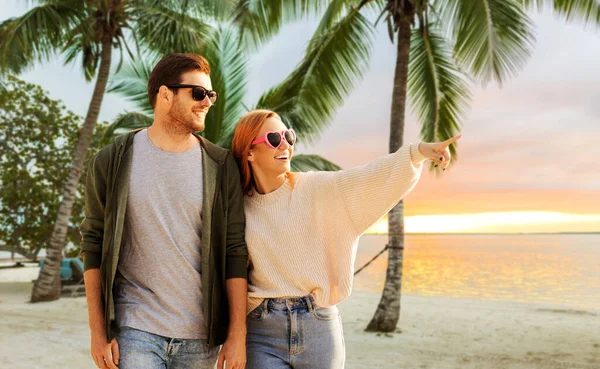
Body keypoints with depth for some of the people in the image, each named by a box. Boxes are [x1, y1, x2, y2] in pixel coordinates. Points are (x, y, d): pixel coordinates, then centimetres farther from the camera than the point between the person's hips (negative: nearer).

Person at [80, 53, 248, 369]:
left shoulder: (221, 166, 0)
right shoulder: (112, 162, -1)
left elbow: (235, 251, -1)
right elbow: (93, 245, 1)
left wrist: (237, 334, -4)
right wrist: (98, 332, -2)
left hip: (201, 336, 1)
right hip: (135, 331, -1)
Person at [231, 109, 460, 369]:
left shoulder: (317, 189, -2)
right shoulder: (239, 207, 2)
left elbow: (367, 179, -17)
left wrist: (416, 152, -32)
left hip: (319, 327, 0)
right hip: (263, 331, 0)